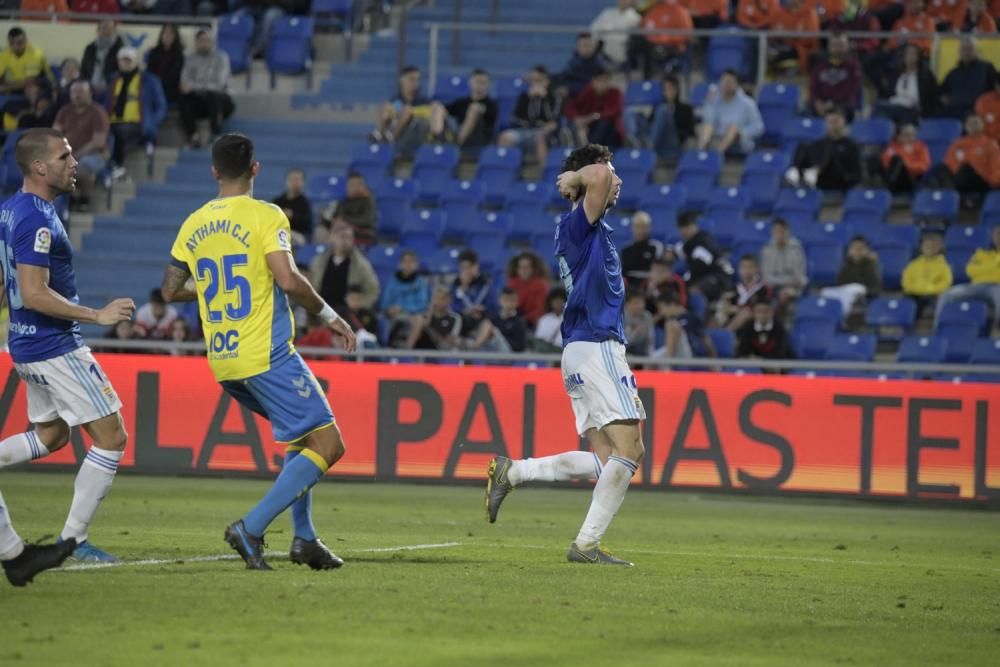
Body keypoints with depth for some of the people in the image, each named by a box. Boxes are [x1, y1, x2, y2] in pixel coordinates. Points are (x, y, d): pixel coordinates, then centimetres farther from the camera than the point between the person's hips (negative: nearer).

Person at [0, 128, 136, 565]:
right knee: (111, 438, -2)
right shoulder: (37, 220, -21)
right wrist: (96, 315, -20)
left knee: (51, 435, 24)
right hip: (55, 346, -10)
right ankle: (73, 539, 0)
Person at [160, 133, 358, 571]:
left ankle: (304, 537, 16)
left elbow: (171, 290, 15)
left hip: (223, 362, 8)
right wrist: (327, 314, -5)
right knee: (327, 445, -5)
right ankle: (251, 527, -16)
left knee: (303, 437, 23)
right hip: (267, 355, -8)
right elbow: (289, 280, -20)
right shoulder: (265, 216, -9)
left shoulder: (194, 225, 9)